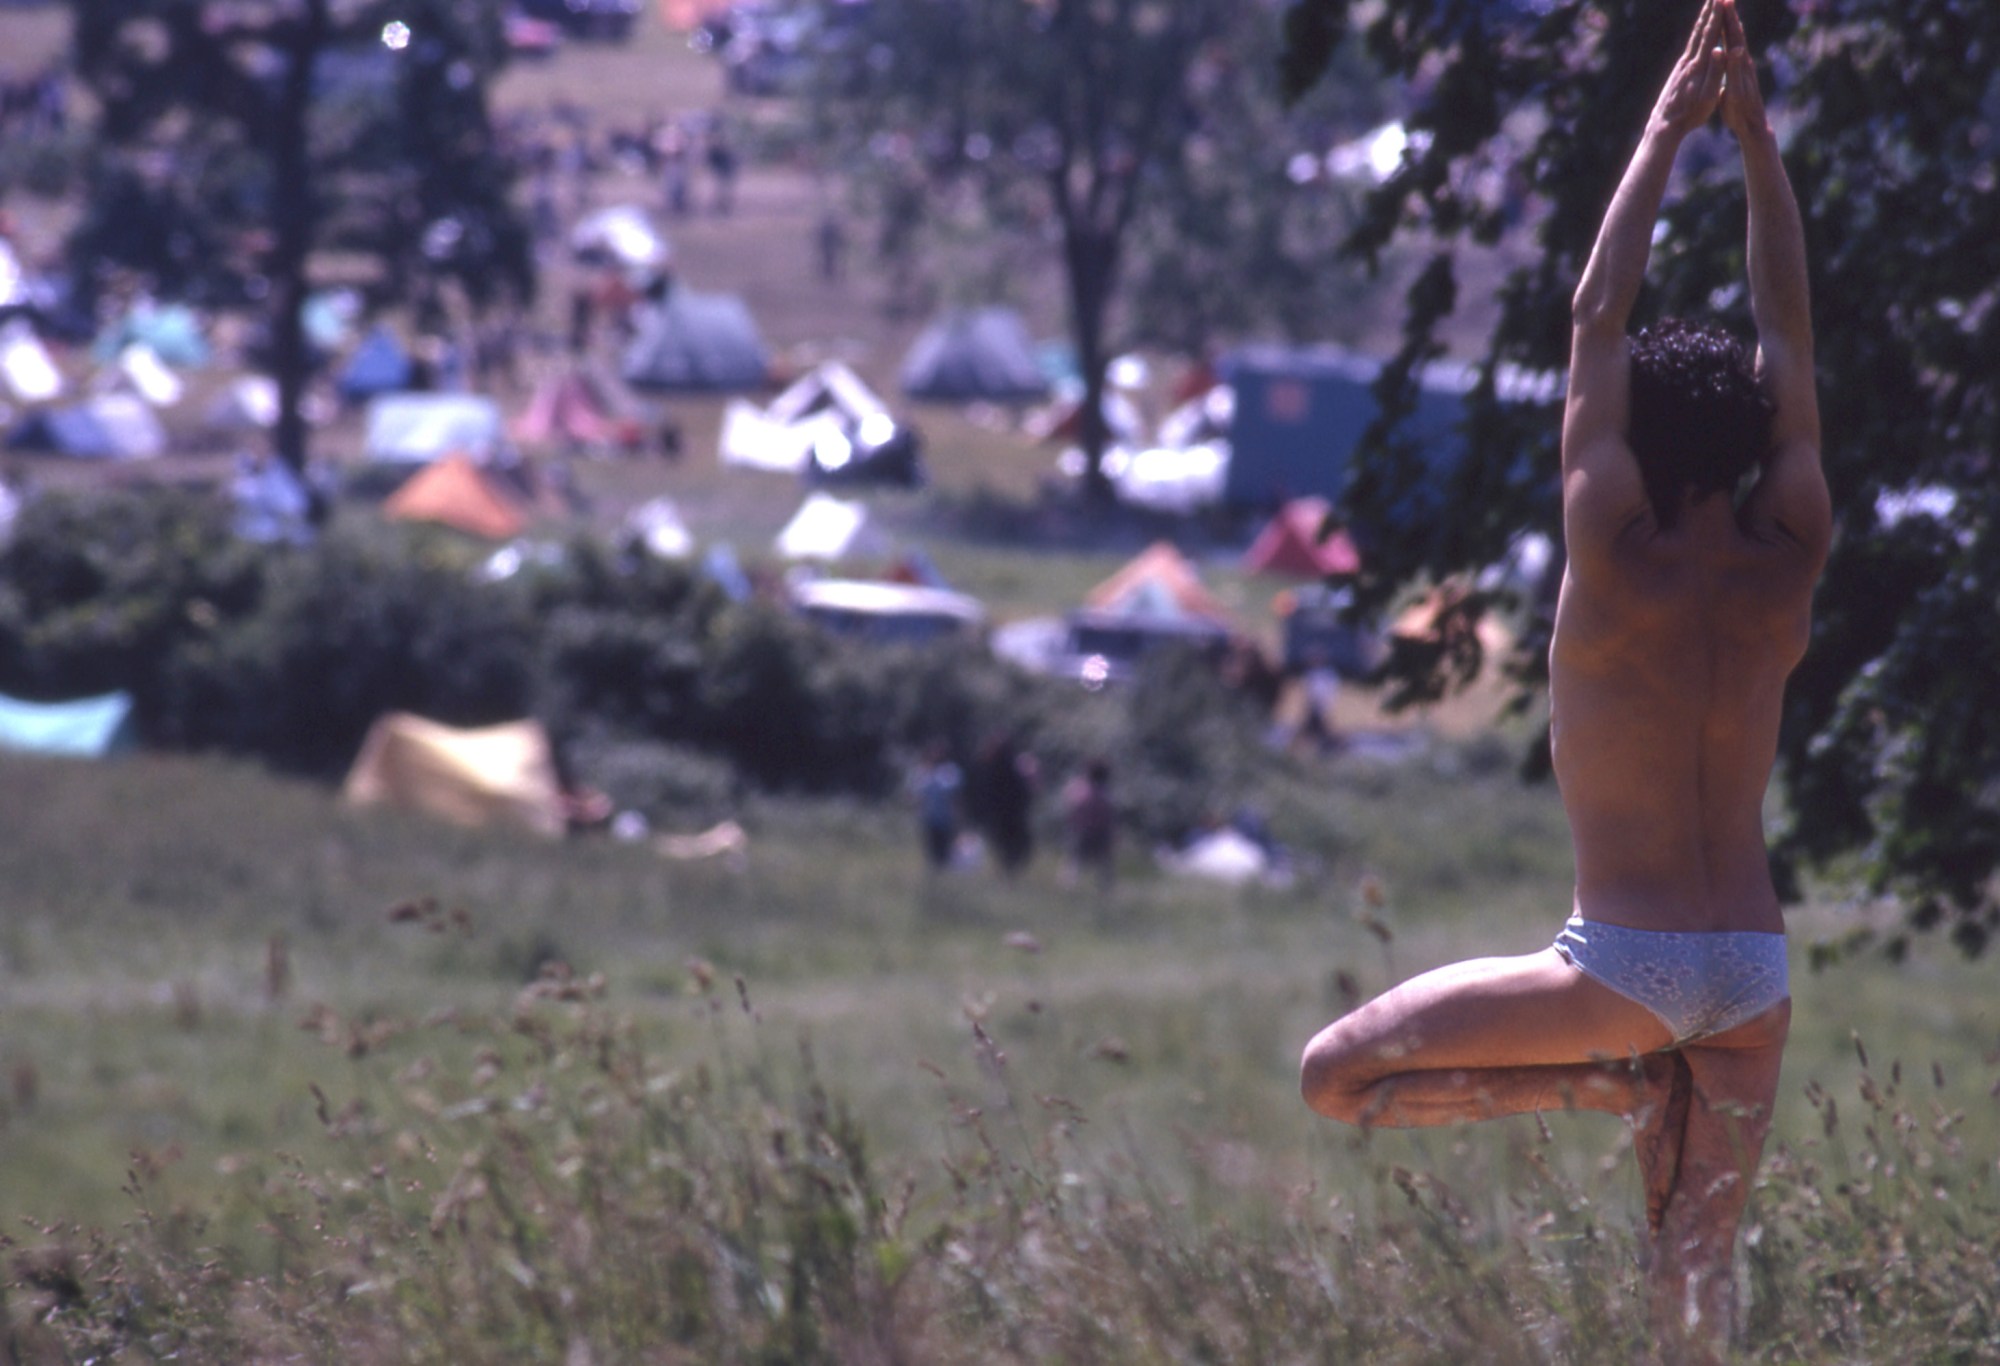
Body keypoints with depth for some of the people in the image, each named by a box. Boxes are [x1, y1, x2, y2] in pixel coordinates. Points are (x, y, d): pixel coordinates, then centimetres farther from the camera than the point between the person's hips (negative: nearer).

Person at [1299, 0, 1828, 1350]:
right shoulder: (1786, 572, 1)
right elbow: (1788, 338, 9)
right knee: (1698, 1263, 12)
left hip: (1626, 965, -5)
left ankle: (1615, 1081, -8)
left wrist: (1669, 131, 3)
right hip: (1754, 971, 5)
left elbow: (1597, 320, -3)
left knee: (1338, 1073, 3)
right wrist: (1755, 137, 12)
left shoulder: (1616, 558, -9)